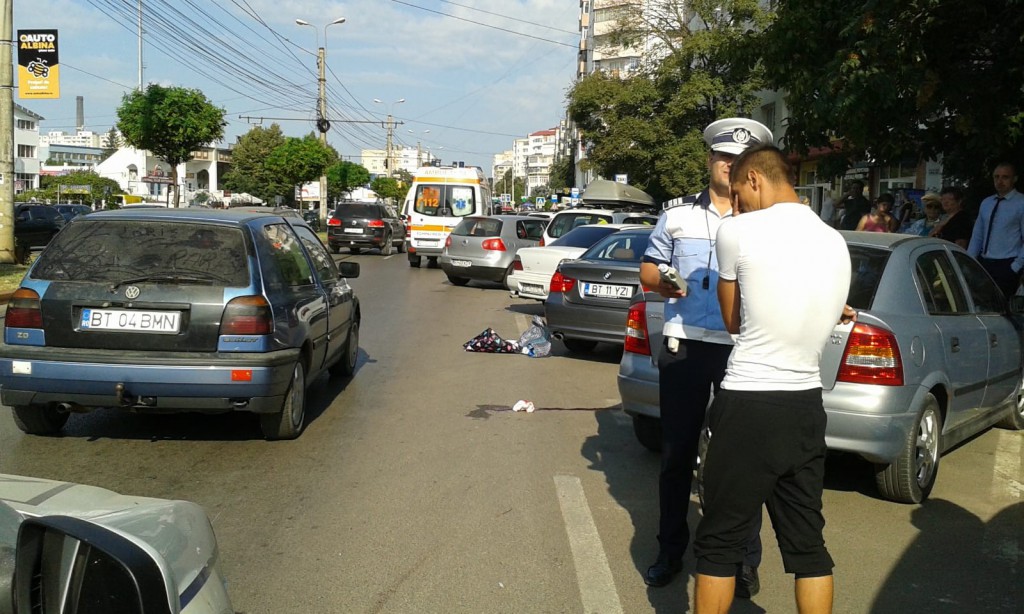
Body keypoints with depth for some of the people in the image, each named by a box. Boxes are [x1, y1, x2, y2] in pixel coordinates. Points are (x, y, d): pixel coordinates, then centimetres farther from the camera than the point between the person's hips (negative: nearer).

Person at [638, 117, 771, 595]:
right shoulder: (678, 213, 8)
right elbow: (648, 267, 13)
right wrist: (663, 281, -8)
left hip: (744, 352, -1)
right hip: (684, 346, 2)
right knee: (676, 451, 9)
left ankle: (744, 560, 19)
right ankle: (670, 551, 25)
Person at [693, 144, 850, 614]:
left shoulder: (739, 231, -9)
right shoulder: (837, 244, 9)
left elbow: (733, 321, 4)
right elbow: (828, 317, 15)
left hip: (749, 407, -6)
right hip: (807, 405, 6)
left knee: (720, 541, 5)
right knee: (807, 543, 13)